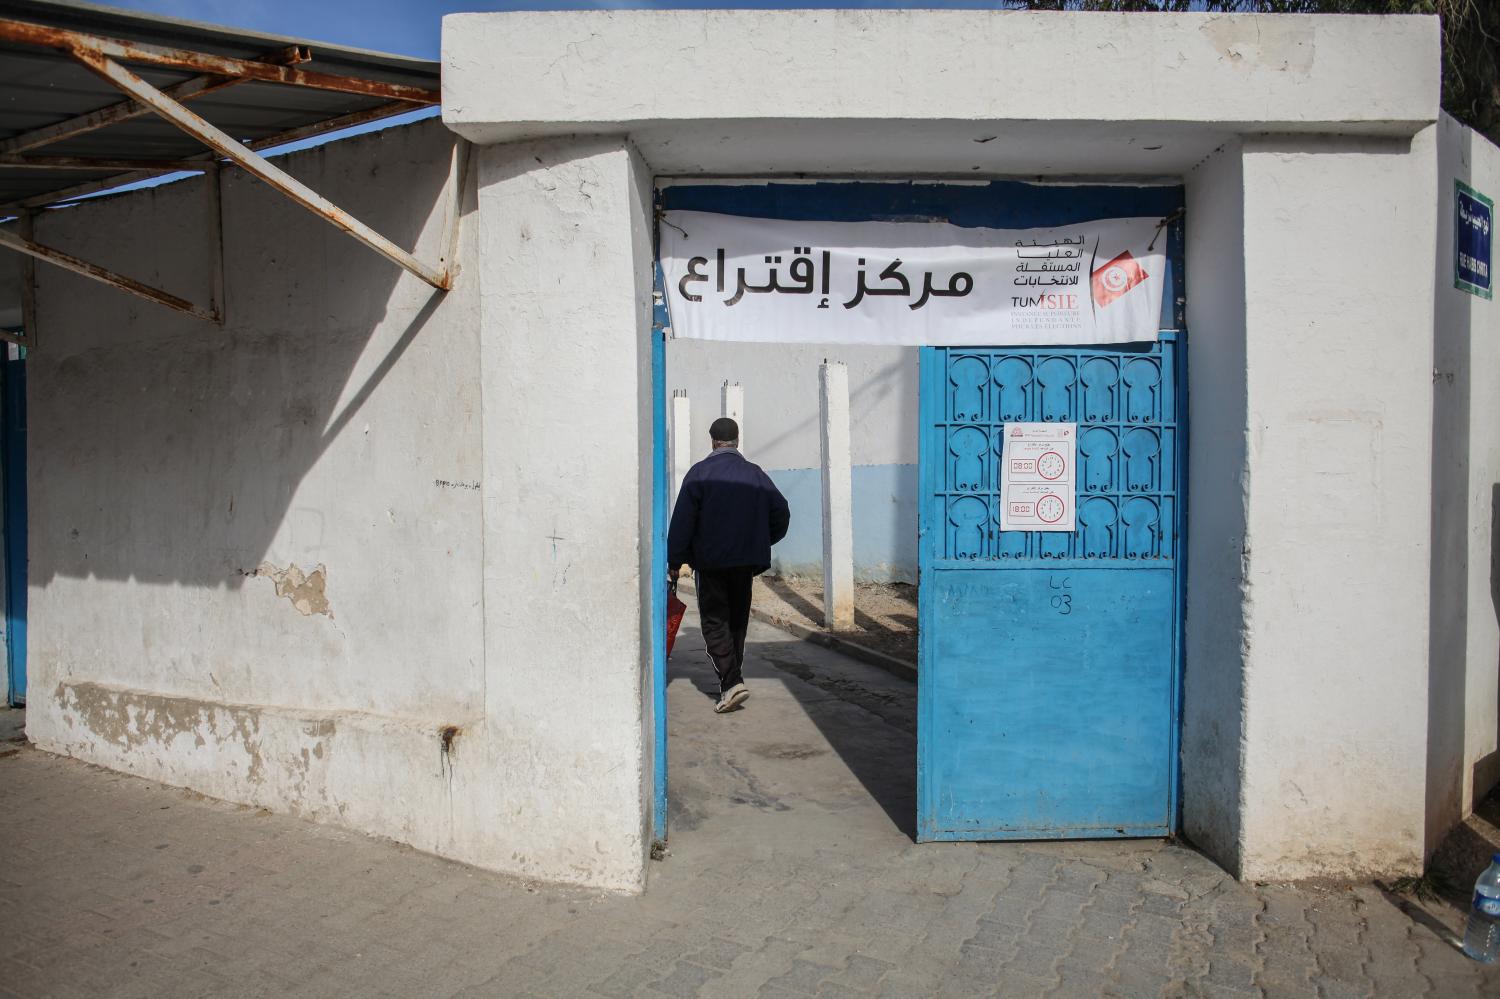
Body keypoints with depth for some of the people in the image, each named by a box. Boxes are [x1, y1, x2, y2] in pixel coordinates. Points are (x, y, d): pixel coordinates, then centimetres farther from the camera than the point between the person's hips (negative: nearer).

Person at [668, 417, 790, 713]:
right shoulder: (755, 473, 5)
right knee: (737, 622, 15)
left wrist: (675, 561, -4)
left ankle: (731, 681, -15)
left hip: (710, 562, -4)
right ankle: (733, 680, 22)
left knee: (714, 622, 0)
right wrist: (763, 542, 21)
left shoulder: (699, 473, -7)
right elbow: (781, 511, 7)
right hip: (746, 562, 4)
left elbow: (682, 520, -11)